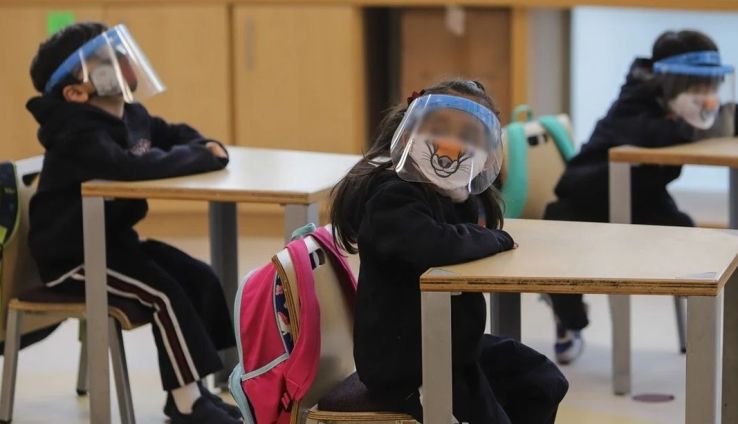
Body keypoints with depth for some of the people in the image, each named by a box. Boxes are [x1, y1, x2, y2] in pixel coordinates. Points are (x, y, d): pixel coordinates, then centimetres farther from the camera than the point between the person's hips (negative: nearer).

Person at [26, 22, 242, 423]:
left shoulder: (132, 117, 4)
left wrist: (208, 147, -2)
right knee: (166, 293, -21)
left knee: (201, 279, 1)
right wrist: (201, 159, -33)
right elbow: (129, 166, -45)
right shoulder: (80, 135, -26)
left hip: (115, 241, 10)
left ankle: (189, 389, 7)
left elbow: (177, 135, 23)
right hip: (70, 255, -9)